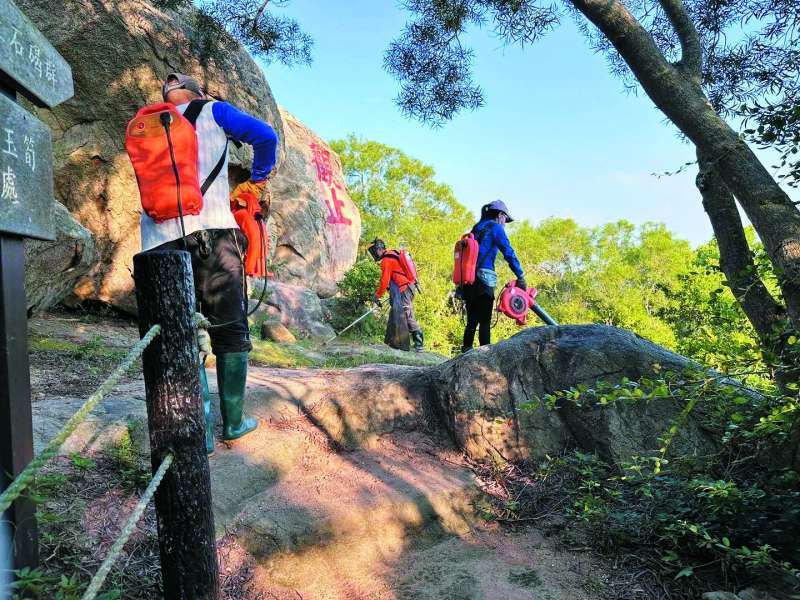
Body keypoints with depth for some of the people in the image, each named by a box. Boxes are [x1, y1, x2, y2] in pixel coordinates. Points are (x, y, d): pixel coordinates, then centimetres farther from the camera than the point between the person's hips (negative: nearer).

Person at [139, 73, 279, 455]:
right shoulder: (212, 111, 13)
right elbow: (265, 137, 1)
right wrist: (255, 184, 16)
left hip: (159, 240, 4)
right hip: (211, 229, -4)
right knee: (230, 330, 6)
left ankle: (201, 431, 3)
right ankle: (233, 423, 13)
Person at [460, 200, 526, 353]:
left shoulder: (476, 228, 24)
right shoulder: (495, 227, 3)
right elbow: (509, 253, -8)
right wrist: (521, 277, -7)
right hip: (483, 281, -7)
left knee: (471, 321, 10)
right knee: (485, 322, -7)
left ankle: (466, 352, 9)